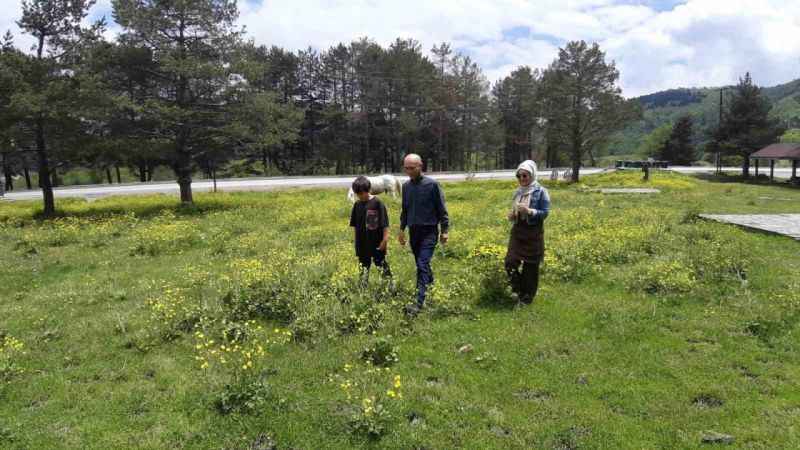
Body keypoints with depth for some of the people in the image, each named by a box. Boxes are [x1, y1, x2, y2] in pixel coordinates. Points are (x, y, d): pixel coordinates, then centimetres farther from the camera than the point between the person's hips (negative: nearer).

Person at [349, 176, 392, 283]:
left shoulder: (377, 203, -12)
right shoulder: (357, 205, 4)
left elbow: (384, 223, -11)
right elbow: (355, 224, 12)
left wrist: (385, 239, -13)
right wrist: (357, 240, 11)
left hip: (377, 243, -5)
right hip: (362, 244, 5)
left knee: (382, 265, 5)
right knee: (364, 267, 13)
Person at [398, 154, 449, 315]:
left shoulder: (432, 184, -9)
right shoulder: (406, 186, 7)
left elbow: (442, 209, -5)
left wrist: (444, 230, -6)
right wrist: (402, 229, 15)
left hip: (429, 231, -6)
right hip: (413, 231, 6)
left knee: (422, 265, -15)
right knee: (422, 265, 15)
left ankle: (419, 302, -18)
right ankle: (431, 286, 36)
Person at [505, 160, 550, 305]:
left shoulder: (541, 191, -9)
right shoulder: (518, 191, 8)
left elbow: (545, 213, -11)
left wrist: (529, 211, -27)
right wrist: (511, 215, -3)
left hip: (533, 234, -5)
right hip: (517, 232, 5)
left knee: (530, 266, 4)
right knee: (510, 263, -3)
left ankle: (528, 295, 21)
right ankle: (519, 288, 21)